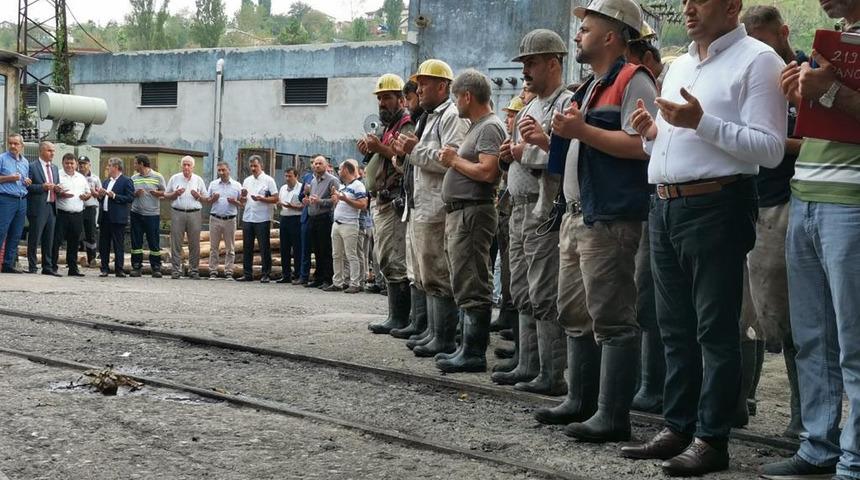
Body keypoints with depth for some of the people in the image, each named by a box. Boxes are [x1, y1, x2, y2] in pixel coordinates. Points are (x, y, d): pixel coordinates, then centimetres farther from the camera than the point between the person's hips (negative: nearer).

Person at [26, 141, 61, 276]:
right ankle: (32, 267, 5)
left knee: (49, 240, 9)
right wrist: (42, 187, -19)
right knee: (34, 239, -2)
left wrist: (57, 189, 2)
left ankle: (47, 267, 13)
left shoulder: (54, 168, 18)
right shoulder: (32, 167, -4)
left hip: (52, 207, 6)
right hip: (38, 208, -6)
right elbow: (27, 186, -10)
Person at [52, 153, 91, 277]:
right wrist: (60, 194, -21)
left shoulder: (81, 178, 16)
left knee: (74, 243, 9)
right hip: (61, 214, -5)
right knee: (57, 241, -5)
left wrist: (86, 196, 1)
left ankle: (73, 268, 14)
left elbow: (88, 192, 24)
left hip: (77, 215, 5)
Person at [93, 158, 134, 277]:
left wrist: (114, 195, -16)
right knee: (103, 245, 7)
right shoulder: (106, 181, 20)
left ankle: (119, 269, 1)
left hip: (117, 218, -7)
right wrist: (100, 195, 3)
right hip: (104, 217, 7)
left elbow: (130, 198, -12)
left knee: (118, 245, -3)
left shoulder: (126, 181, -3)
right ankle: (104, 269, 13)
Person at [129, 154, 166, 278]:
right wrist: (135, 194, -7)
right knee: (136, 241, 5)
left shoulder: (157, 177, 0)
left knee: (154, 242, -1)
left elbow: (165, 193, 3)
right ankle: (136, 267, 11)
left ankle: (156, 268, 5)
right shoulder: (134, 178, 10)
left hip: (152, 214, -3)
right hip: (136, 213, 3)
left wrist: (157, 193, -17)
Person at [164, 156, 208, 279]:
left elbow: (206, 198, 13)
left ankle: (193, 270, 7)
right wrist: (175, 194, -7)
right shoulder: (174, 178, 10)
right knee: (176, 243, -2)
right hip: (177, 213, 0)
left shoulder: (198, 180, 11)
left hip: (194, 214, 0)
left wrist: (198, 196, -7)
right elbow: (166, 196, 11)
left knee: (194, 244, 0)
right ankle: (176, 270, 3)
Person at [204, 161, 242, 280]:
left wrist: (235, 202, -13)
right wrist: (213, 199, -9)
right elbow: (207, 201, 12)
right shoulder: (213, 184, 9)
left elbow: (242, 203, 7)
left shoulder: (237, 185, 6)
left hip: (230, 220, -1)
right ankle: (213, 271, 6)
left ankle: (228, 272, 6)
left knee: (230, 248, 2)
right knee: (214, 247, 2)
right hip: (215, 219, 1)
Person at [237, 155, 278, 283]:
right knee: (247, 247, 7)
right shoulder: (247, 181, 15)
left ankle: (265, 274, 3)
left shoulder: (268, 180, -1)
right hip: (247, 218, 5)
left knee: (264, 248, -2)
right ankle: (247, 274, 13)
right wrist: (243, 197, -5)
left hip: (262, 219, -5)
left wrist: (261, 199, -19)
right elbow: (242, 201, 17)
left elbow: (275, 199, -7)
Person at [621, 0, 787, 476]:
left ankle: (711, 440, 4)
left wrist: (701, 122, -20)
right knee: (675, 328, 12)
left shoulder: (757, 60, -6)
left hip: (715, 207, -8)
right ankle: (676, 428, 21)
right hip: (664, 205, 8)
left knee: (715, 329, -2)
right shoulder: (678, 66, 20)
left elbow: (770, 148, -15)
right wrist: (652, 132, 6)